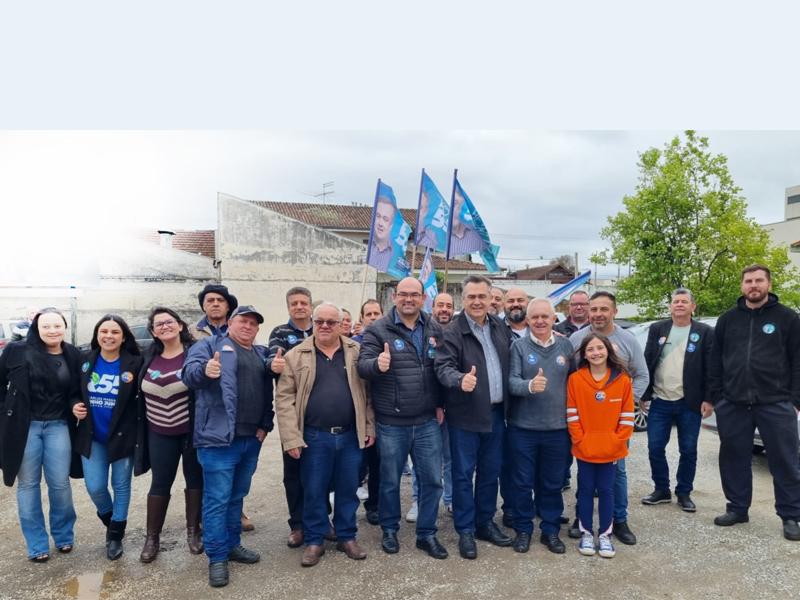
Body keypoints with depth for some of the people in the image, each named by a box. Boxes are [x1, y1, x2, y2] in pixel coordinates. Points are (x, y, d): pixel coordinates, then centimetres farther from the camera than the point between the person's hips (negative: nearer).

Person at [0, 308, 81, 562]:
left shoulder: (73, 356, 0)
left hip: (58, 426, 1)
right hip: (24, 426, -1)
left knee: (60, 483, 4)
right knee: (28, 484, 8)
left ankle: (63, 536, 25)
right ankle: (36, 544, 20)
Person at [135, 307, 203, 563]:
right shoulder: (150, 356, 3)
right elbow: (141, 391, 14)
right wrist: (141, 427, 12)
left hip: (191, 430, -3)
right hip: (160, 433, 3)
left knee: (195, 479, 11)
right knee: (160, 483, 11)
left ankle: (193, 531, 27)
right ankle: (152, 537, 24)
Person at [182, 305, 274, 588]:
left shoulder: (262, 354, 17)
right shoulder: (210, 345, -1)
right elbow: (189, 371, -19)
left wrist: (265, 425, 7)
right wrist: (205, 369, -41)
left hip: (251, 438, 6)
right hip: (219, 436, -6)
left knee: (237, 496, 18)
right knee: (217, 498, 0)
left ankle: (232, 544, 31)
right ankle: (217, 557, 11)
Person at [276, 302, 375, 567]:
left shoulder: (357, 353, 3)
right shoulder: (296, 356, -2)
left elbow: (368, 392, 6)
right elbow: (284, 398, -5)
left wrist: (370, 428, 1)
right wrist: (291, 437, -11)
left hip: (350, 436, 2)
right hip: (314, 437, -1)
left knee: (348, 490, 13)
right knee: (313, 491, 9)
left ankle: (347, 537, 30)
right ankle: (314, 541, 26)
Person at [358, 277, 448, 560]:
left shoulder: (434, 329, 4)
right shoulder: (378, 330, -7)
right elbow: (362, 365, -13)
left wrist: (440, 404, 8)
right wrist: (377, 364, -35)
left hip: (428, 422, 3)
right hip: (391, 423, -3)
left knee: (432, 480, 10)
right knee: (390, 480, 13)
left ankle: (426, 533, 29)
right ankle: (389, 530, 34)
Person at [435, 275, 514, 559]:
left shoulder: (500, 327, 8)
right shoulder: (453, 332, -11)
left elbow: (509, 363, 13)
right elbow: (443, 367, -21)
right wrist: (461, 379, -39)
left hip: (496, 413, 5)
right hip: (465, 415, -5)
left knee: (490, 472, 16)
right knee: (463, 474, 5)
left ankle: (485, 522, 32)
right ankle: (465, 530, 18)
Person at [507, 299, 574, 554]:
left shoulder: (565, 346, 6)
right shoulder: (519, 345, -4)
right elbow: (512, 381, -13)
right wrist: (530, 386, -33)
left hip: (557, 427, 2)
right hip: (523, 427, -2)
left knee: (552, 483, 13)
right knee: (522, 482, 8)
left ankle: (551, 530, 29)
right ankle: (523, 529, 25)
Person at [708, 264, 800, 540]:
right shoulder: (728, 319, 10)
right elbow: (715, 361, 10)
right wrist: (713, 397, 6)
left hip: (776, 403, -3)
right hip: (732, 403, 3)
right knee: (734, 458, 9)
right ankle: (737, 508, 23)